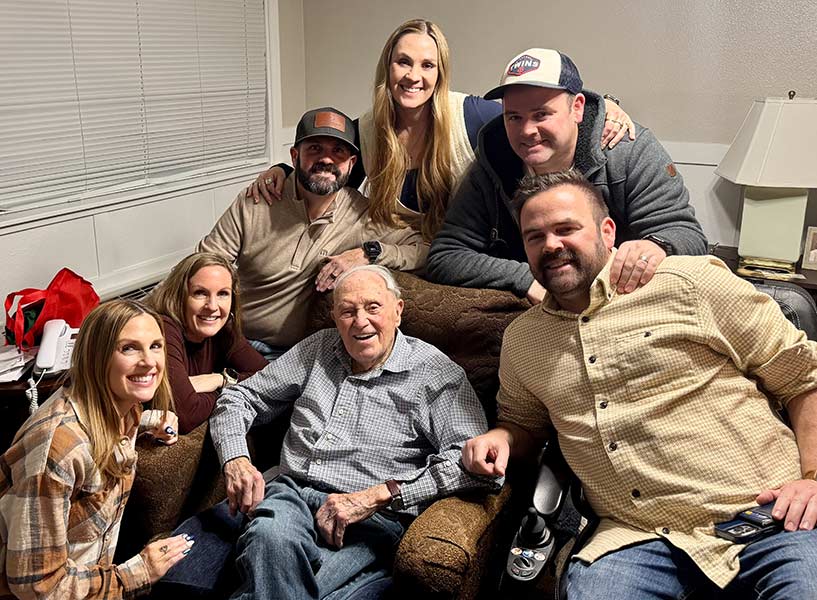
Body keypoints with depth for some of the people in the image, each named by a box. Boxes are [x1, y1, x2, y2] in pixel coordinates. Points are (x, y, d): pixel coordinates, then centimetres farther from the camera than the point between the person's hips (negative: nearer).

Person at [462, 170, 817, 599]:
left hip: (765, 514, -2)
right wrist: (500, 437, 8)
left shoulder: (692, 284, 0)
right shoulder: (520, 341, 14)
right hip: (638, 541, 3)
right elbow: (523, 422, 30)